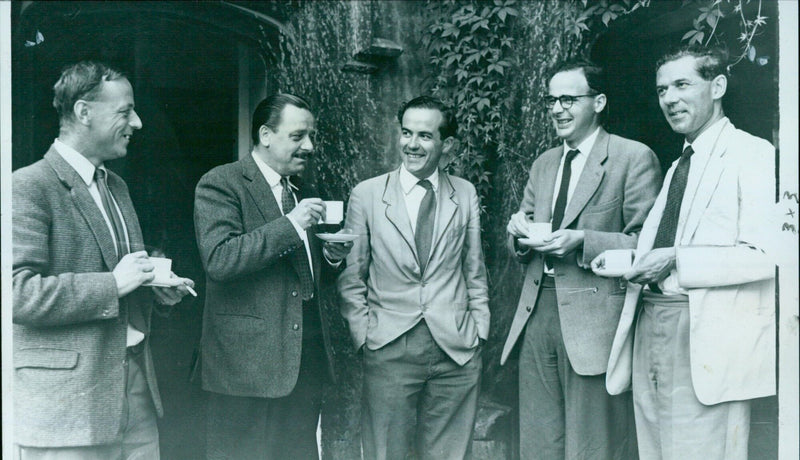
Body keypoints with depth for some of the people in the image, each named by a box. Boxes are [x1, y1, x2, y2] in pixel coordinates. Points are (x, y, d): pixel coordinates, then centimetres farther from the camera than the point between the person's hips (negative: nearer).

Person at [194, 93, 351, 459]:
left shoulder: (303, 193, 18)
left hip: (307, 362, 7)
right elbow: (218, 260, -21)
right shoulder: (220, 184, -6)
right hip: (249, 363, -7)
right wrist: (290, 225, -21)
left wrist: (331, 256, 4)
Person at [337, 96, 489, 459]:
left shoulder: (466, 195, 8)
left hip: (456, 348, 2)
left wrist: (479, 331, 5)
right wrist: (363, 335, -2)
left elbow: (475, 272, 12)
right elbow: (351, 278, 5)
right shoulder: (366, 195, 2)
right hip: (388, 351, -1)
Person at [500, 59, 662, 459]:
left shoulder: (634, 158, -2)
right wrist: (519, 234, -1)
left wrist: (582, 241, -18)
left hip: (594, 319, -6)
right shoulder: (543, 164, 19)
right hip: (537, 315, 6)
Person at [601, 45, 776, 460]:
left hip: (708, 343, -8)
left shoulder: (753, 155, -4)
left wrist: (676, 261, -17)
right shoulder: (678, 166, 24)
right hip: (649, 330, 8)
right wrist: (628, 260, 5)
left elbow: (766, 255, -15)